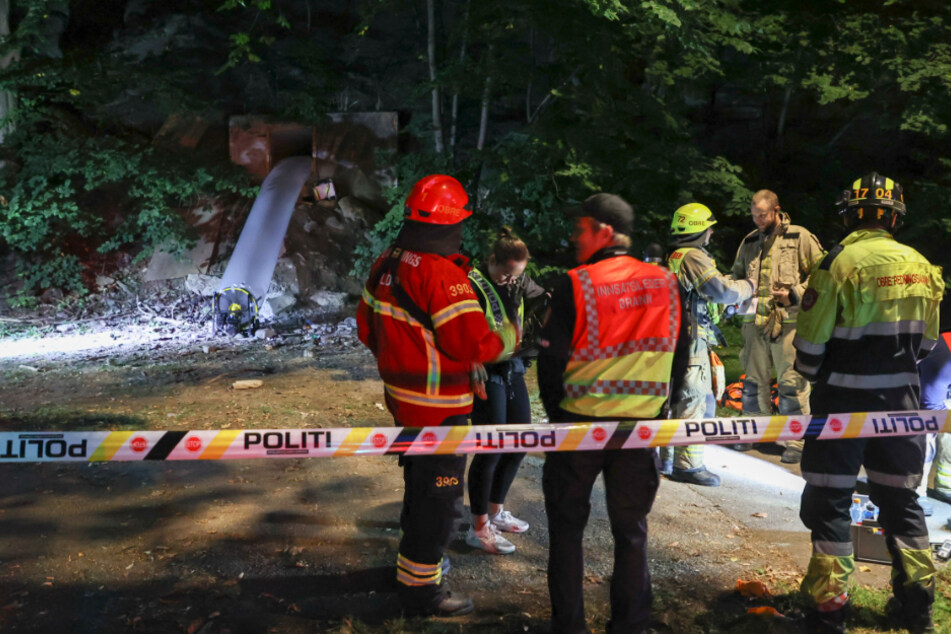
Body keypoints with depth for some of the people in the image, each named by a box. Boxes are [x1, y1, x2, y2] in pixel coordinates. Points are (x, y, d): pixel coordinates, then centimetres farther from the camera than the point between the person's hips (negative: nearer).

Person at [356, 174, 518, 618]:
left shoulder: (385, 265, 4)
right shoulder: (443, 274, -24)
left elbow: (367, 326, 13)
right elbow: (472, 344, -24)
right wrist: (510, 336, -6)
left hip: (401, 396, 9)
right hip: (438, 407, -9)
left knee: (420, 480, 26)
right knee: (440, 497, 5)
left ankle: (416, 558, 44)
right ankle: (419, 588, 16)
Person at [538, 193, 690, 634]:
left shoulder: (575, 285, -13)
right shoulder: (666, 285, 0)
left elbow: (550, 358, -8)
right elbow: (679, 358, 7)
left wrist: (557, 413, 6)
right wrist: (656, 409, 16)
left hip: (580, 421, -3)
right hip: (641, 425, 3)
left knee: (567, 526, 12)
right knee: (631, 528, 16)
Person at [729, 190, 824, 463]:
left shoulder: (800, 238, 1)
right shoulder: (749, 242, 16)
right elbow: (737, 275, 27)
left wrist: (795, 294, -11)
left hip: (788, 321, -5)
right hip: (755, 321, 5)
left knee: (792, 382, -3)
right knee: (754, 379, 13)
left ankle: (796, 440, 5)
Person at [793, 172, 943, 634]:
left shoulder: (840, 262, -14)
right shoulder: (921, 267, 2)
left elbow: (810, 341, -12)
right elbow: (926, 341, 10)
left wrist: (813, 376, 7)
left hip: (844, 399, -5)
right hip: (901, 397, 5)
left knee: (830, 501, 5)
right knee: (901, 499, 18)